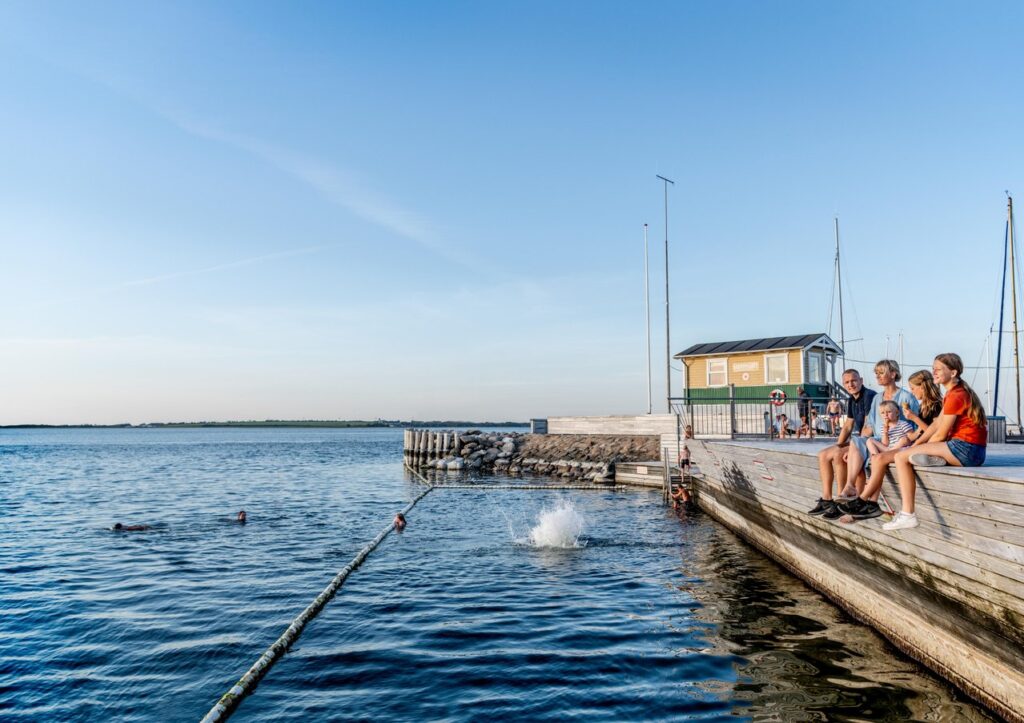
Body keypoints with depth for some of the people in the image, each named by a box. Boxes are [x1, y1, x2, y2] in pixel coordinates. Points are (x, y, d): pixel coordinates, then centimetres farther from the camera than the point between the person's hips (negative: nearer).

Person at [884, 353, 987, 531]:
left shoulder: (956, 395, -13)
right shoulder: (952, 393, 20)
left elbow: (941, 434, -12)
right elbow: (937, 424, 17)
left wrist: (917, 448, 3)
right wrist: (915, 445, 8)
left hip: (966, 449, -11)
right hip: (969, 450, 11)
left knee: (901, 456, -13)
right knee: (905, 454, 14)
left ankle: (908, 515, -15)